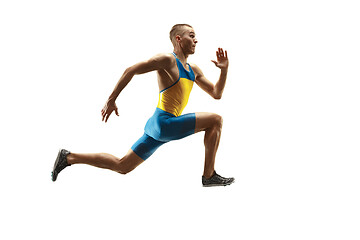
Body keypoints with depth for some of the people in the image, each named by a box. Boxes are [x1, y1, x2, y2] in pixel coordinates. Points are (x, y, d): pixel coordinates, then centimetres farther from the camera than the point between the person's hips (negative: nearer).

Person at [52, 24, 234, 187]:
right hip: (163, 123, -9)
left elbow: (216, 94, 21)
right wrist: (111, 100, -14)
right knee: (215, 120, -10)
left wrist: (224, 69, 5)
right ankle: (209, 176, -5)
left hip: (157, 127, 9)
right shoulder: (167, 60, -8)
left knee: (122, 166, 12)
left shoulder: (193, 70, 19)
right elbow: (130, 71, -11)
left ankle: (68, 157, 17)